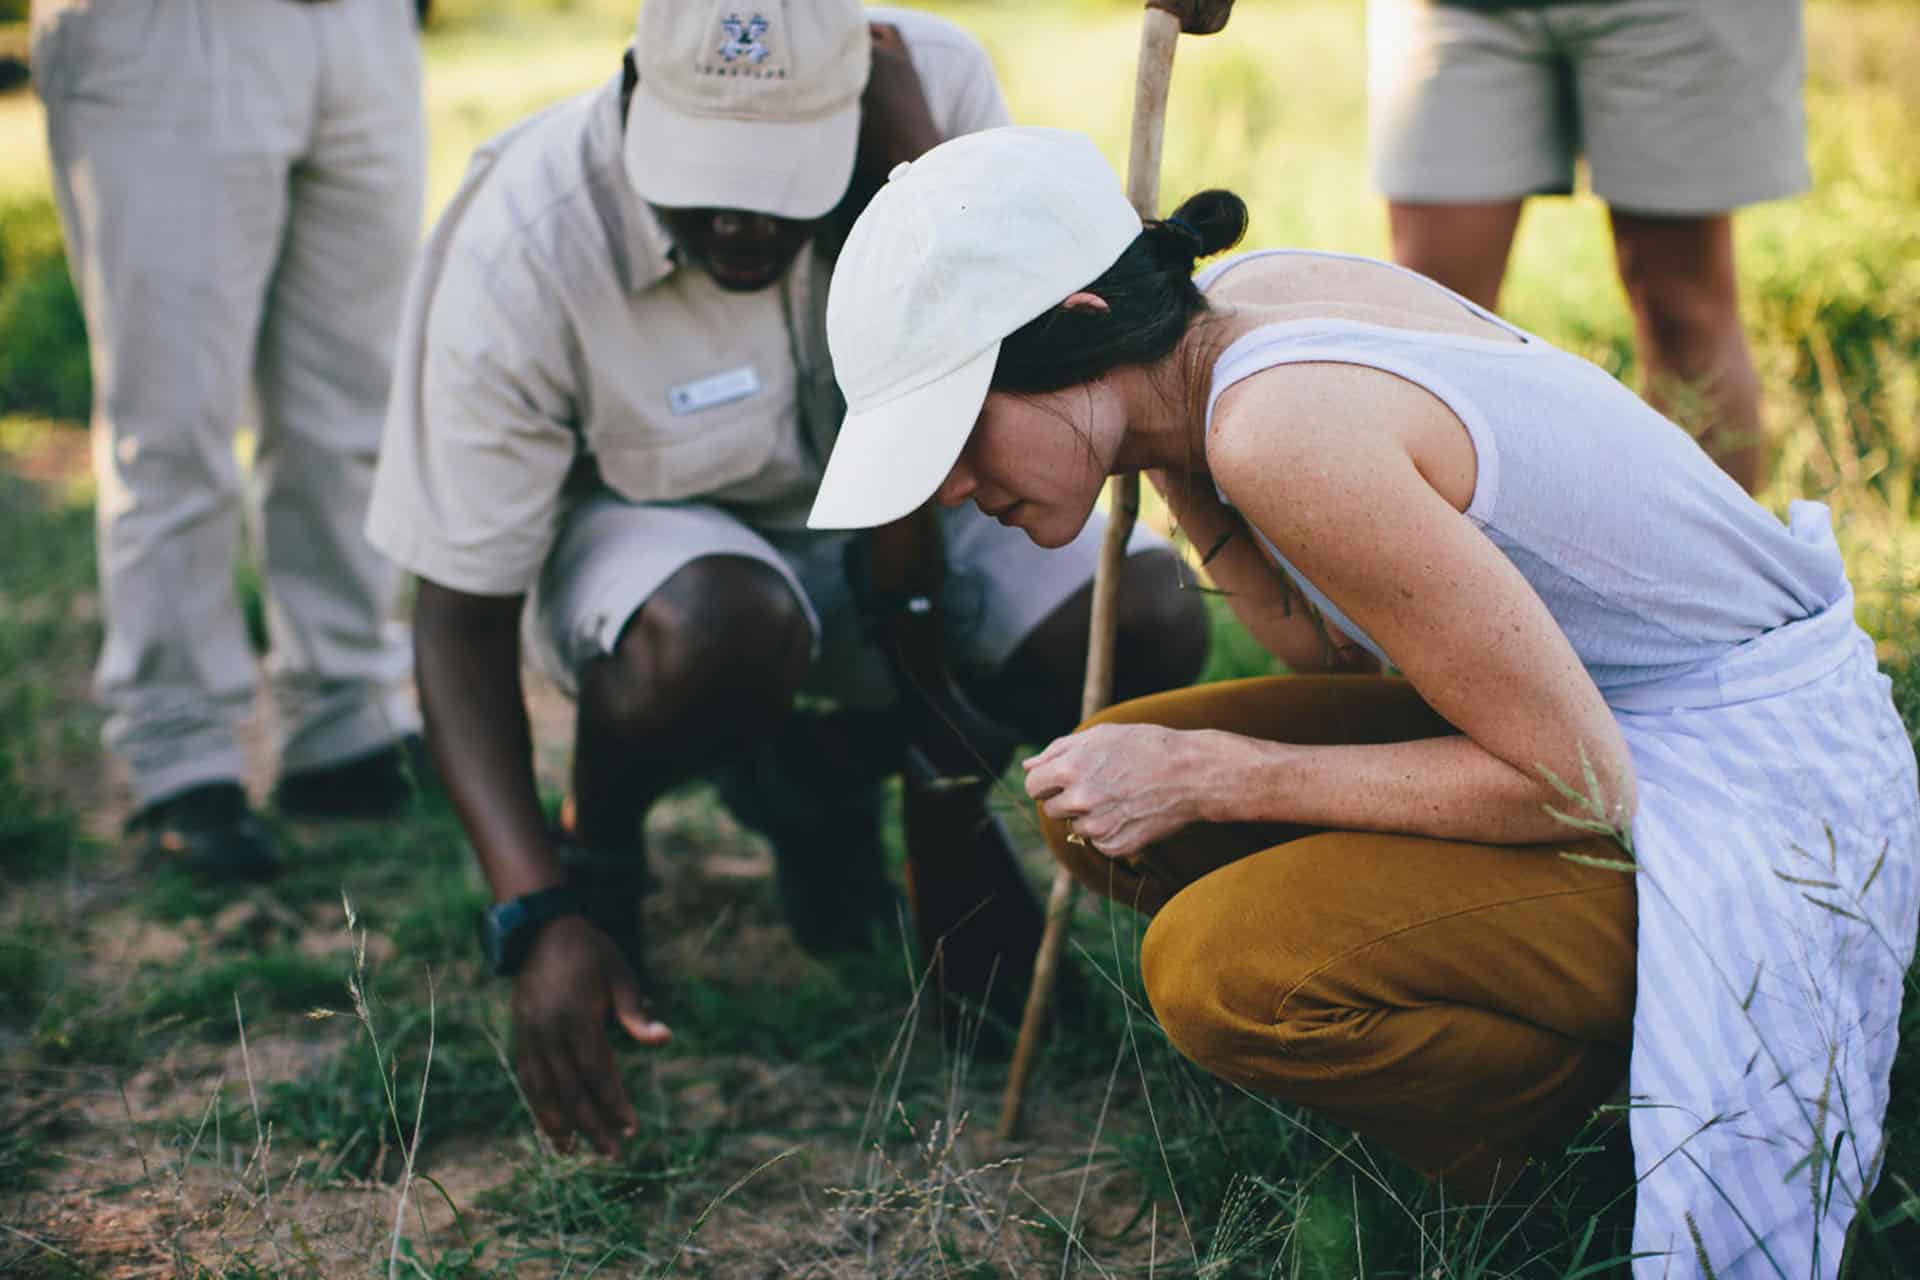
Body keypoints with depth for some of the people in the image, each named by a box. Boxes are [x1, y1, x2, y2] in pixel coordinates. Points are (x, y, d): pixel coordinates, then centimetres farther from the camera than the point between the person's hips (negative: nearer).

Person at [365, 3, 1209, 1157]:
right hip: (648, 534, -3)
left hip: (907, 522, 4)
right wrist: (538, 914, -36)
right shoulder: (521, 254, -30)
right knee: (725, 629, -40)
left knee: (1151, 623, -22)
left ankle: (832, 772, 8)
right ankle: (596, 858, -3)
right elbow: (464, 618, -26)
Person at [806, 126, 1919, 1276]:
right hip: (1593, 709, 10)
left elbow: (1576, 784, -24)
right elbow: (1333, 643, 8)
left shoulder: (1288, 432, -28)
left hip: (1755, 789, -10)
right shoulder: (1243, 301, 0)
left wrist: (1206, 777, -18)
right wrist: (1167, 457, -2)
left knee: (1225, 969, -28)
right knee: (1098, 808, 5)